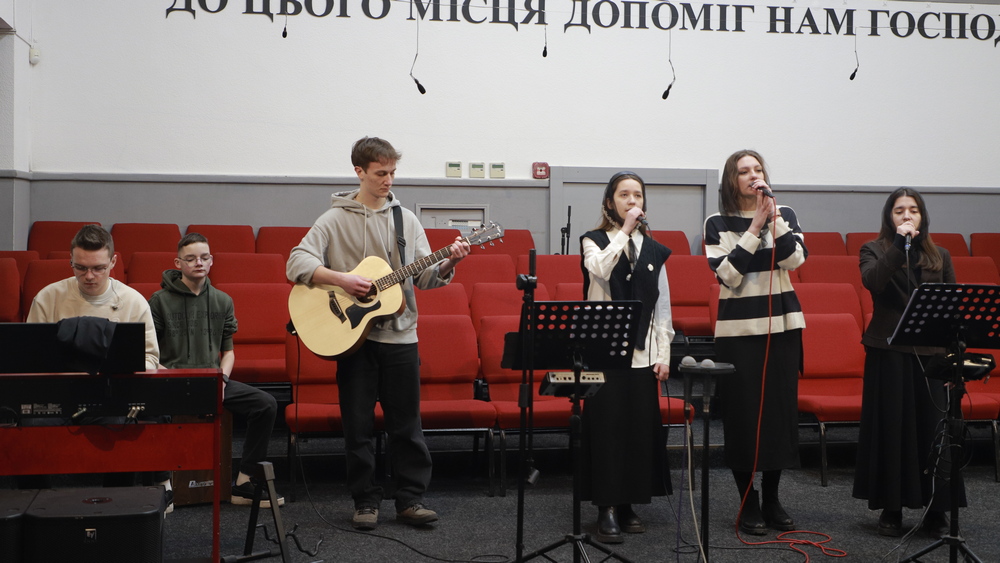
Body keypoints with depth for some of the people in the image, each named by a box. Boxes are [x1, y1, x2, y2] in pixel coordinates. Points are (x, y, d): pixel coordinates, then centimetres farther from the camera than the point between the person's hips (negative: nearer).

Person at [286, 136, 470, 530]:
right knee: (358, 424, 4)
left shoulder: (405, 219, 9)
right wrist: (341, 279, -20)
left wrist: (448, 264, -13)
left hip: (400, 335, 2)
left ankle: (410, 499, 15)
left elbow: (424, 277, 6)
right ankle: (366, 501, 15)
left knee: (406, 423, 6)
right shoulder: (336, 219, 0)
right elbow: (296, 262, -9)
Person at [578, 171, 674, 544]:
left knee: (640, 426, 3)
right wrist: (624, 230, -16)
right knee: (607, 426, -6)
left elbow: (663, 305, 10)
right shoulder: (594, 241, 3)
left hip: (642, 351, 3)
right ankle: (607, 509, -2)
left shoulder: (654, 250, 12)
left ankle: (628, 504, 13)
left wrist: (664, 354, 4)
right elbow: (600, 269, -21)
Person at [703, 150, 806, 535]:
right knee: (743, 413, -2)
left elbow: (794, 260, -9)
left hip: (782, 326, 2)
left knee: (781, 409, 4)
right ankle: (749, 503, 9)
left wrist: (773, 217, -15)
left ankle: (772, 500, 17)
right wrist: (754, 228, -13)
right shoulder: (718, 224, 1)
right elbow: (728, 275, -12)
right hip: (738, 328, -2)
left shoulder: (785, 215, 7)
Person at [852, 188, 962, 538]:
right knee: (890, 428, 2)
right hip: (888, 353, -2)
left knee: (933, 428, 1)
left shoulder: (940, 257, 13)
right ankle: (891, 508, 12)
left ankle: (937, 510, 11)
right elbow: (873, 281, -18)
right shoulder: (873, 251, 5)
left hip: (931, 353, 2)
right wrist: (899, 243, -19)